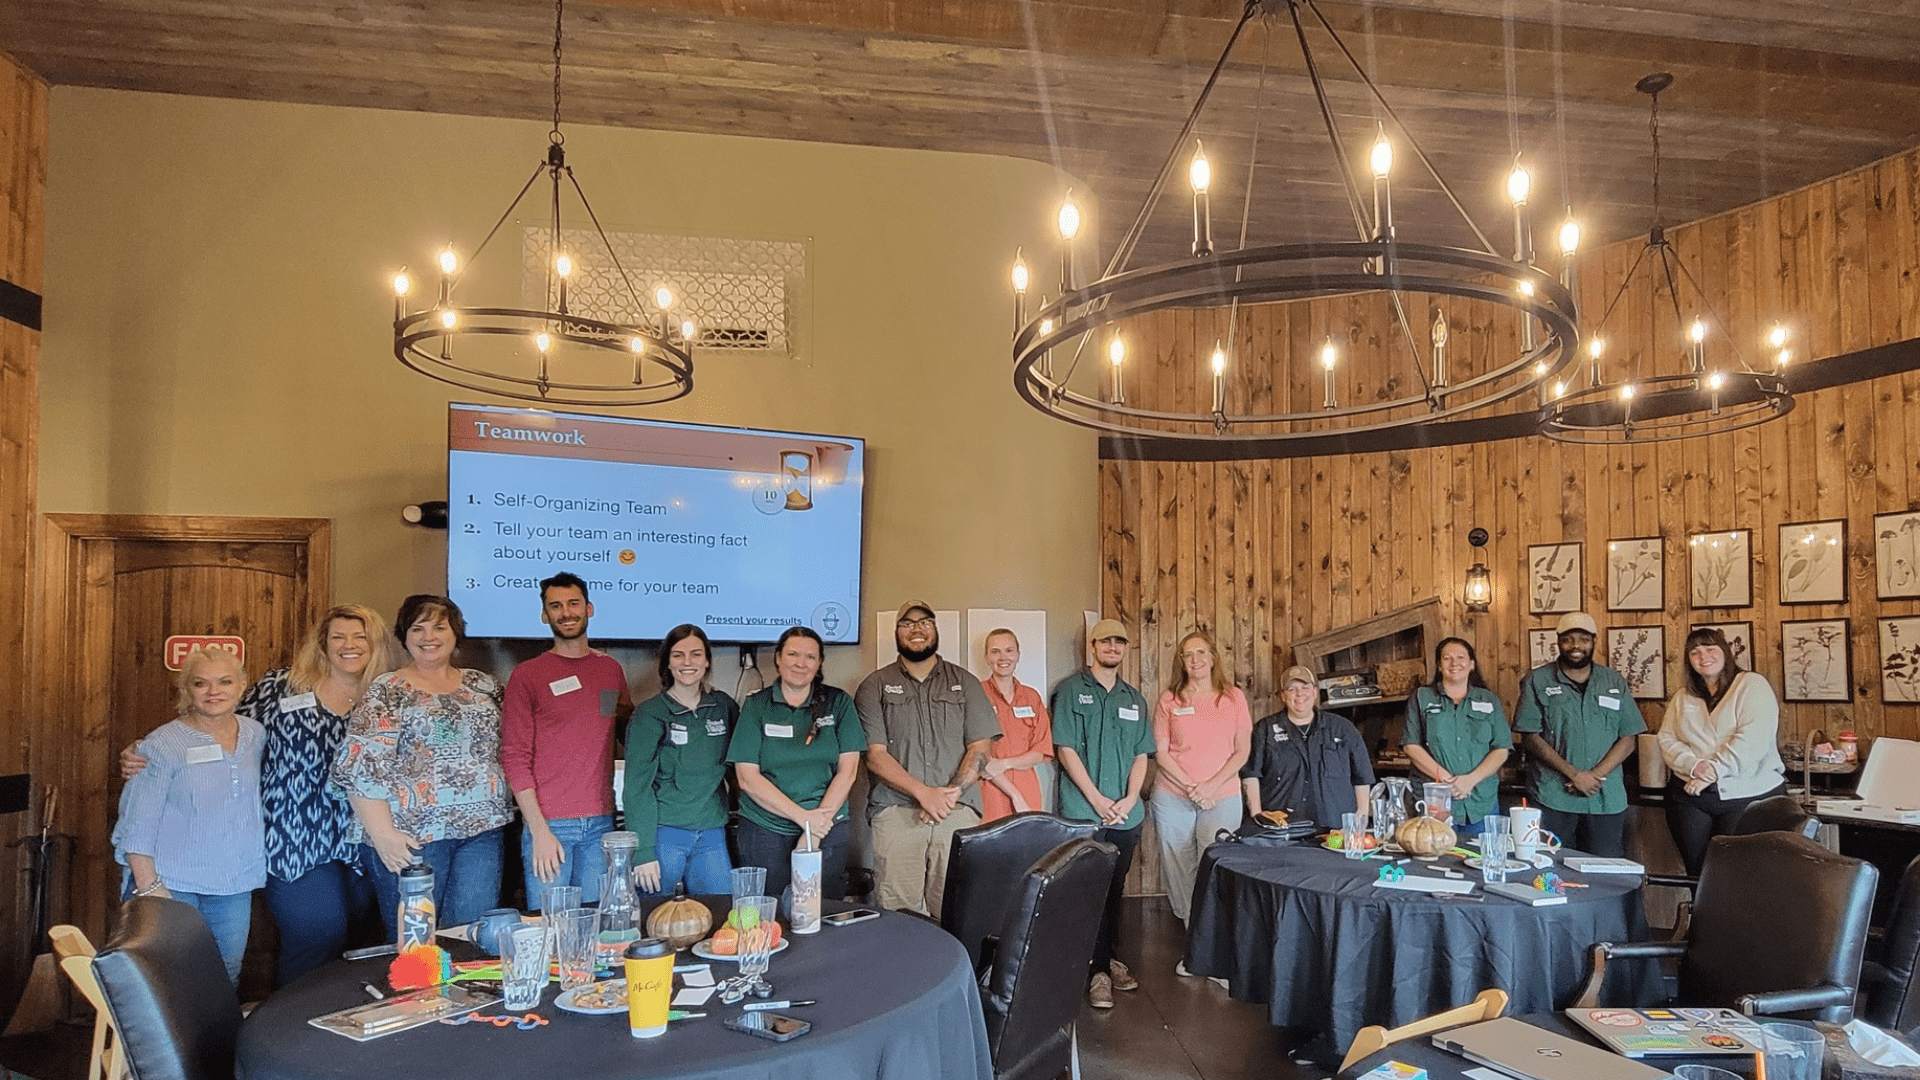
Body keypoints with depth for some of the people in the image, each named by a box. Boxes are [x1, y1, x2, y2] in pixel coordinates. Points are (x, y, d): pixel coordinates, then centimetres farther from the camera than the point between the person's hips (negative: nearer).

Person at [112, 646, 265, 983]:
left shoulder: (255, 734, 4)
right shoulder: (163, 745, -12)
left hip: (235, 885, 5)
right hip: (173, 884, -5)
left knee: (227, 979, 12)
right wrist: (149, 889, -16)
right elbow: (137, 827, -11)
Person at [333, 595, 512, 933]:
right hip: (410, 835, -4)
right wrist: (383, 834, -16)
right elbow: (358, 765, -11)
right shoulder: (388, 691, -3)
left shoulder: (482, 685, 11)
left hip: (480, 829, 4)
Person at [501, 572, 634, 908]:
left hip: (600, 823, 4)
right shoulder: (527, 676, -1)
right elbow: (514, 757, -4)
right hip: (549, 823, -3)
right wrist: (539, 829, -11)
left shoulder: (611, 669, 12)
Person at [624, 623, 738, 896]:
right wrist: (643, 851, -12)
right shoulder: (650, 714, -5)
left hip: (712, 834, 4)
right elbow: (637, 786, -7)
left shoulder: (723, 706, 7)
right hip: (663, 834, -3)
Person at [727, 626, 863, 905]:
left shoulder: (839, 703, 5)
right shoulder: (755, 706, 2)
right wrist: (803, 817, -13)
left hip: (828, 829, 1)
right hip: (765, 831, -1)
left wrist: (816, 829, -11)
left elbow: (847, 770, -1)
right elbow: (747, 777, -5)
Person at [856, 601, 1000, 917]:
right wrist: (924, 793, -11)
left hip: (958, 811, 1)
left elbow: (981, 748, 7)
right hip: (895, 811, -1)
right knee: (897, 916, -6)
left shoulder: (964, 683, 15)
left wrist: (950, 793, -8)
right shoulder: (876, 686, 10)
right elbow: (875, 755, 1)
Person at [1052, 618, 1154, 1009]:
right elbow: (1065, 749, -7)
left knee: (1115, 889, 13)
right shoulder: (1071, 690, -1)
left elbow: (1141, 755, 11)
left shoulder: (1134, 699, 13)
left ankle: (1108, 957, 26)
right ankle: (1097, 969, 7)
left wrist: (1129, 800, -5)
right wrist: (1098, 800, -12)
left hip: (1126, 814, 5)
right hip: (1083, 812, -4)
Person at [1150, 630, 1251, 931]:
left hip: (1222, 797, 0)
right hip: (1173, 798, 0)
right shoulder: (1169, 699, 5)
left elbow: (1242, 751, 4)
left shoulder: (1234, 697, 6)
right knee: (1179, 870, 3)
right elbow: (1160, 753, 2)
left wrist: (1211, 785, -9)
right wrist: (1191, 787, -10)